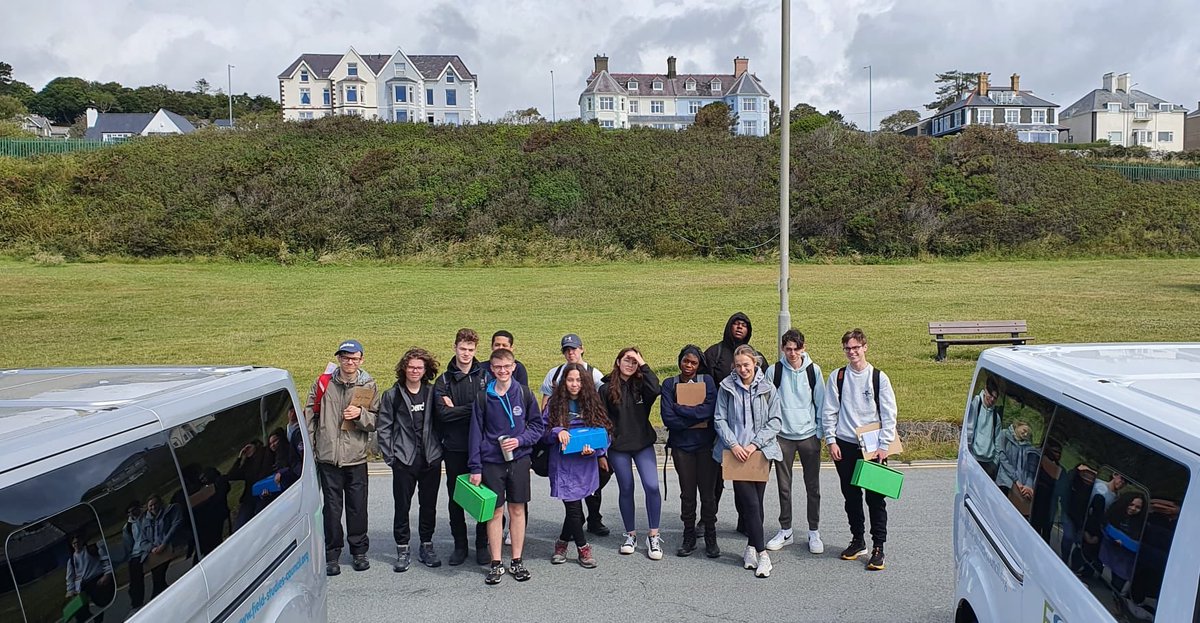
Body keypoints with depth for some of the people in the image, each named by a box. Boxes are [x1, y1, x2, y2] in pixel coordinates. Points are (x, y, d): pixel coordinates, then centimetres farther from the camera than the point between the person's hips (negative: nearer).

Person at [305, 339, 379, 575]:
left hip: (356, 458, 0)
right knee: (332, 507, 5)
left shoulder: (369, 386, 2)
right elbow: (309, 416, 6)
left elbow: (377, 422, 2)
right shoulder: (323, 383, 2)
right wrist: (309, 448, 3)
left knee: (358, 507, 7)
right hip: (328, 457, 0)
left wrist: (361, 414, -17)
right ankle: (332, 554, 16)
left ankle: (359, 551, 22)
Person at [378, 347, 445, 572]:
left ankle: (426, 545, 24)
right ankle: (402, 549, 15)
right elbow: (383, 427, 2)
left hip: (431, 458, 2)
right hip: (404, 460, -1)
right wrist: (389, 456, -4)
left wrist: (438, 448, 1)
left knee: (429, 505, 10)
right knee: (402, 506, 4)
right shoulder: (392, 395, 1)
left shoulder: (432, 393, 5)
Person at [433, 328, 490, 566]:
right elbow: (442, 413, -9)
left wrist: (456, 409, -12)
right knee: (455, 498, 10)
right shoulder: (443, 381, 4)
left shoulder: (485, 375, 2)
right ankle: (460, 545, 23)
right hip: (454, 448, 1)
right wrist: (472, 408, -13)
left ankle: (482, 544, 18)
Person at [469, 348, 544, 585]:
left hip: (519, 459, 1)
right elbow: (476, 433, 0)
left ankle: (517, 561, 19)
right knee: (495, 512, 4)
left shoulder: (524, 393, -1)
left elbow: (537, 425, 5)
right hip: (491, 462, -1)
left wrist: (519, 440, -13)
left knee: (517, 510, 8)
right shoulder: (483, 397, -2)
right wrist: (475, 468, -3)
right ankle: (496, 564, 14)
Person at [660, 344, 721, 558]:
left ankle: (710, 538, 17)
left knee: (708, 492, 4)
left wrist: (679, 408, -12)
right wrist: (696, 418, -13)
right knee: (687, 493, 7)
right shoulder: (669, 384, 3)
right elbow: (668, 418, -8)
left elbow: (709, 410, -15)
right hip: (681, 446, 1)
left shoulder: (707, 381, 1)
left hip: (706, 444, -1)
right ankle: (689, 538, 20)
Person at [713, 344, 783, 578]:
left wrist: (755, 444, -10)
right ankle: (761, 552, -4)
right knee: (750, 501, -8)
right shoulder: (727, 388, 3)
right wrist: (733, 444, -11)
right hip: (736, 453, -1)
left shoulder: (767, 388, 2)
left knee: (755, 500, 7)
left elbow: (775, 421, 0)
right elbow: (720, 420, 2)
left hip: (761, 451, 1)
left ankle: (752, 547, 21)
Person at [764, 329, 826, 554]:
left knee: (813, 487, 5)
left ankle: (814, 532, 17)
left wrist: (820, 432, 1)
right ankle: (785, 531, 20)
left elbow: (821, 402, 4)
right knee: (784, 487, 8)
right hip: (783, 436, 0)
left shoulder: (813, 370, -2)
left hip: (809, 435, 0)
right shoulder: (774, 371, -3)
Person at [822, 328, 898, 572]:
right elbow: (829, 412, 6)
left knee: (875, 498, -3)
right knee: (851, 496, 11)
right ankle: (857, 541, 25)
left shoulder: (879, 377, -2)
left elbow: (889, 414, -2)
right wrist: (831, 441, -2)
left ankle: (878, 548, 5)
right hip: (844, 445, 2)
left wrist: (884, 446, -9)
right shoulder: (837, 377, 3)